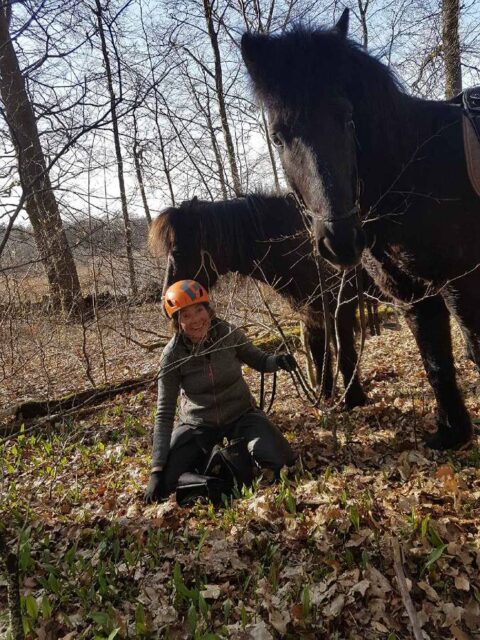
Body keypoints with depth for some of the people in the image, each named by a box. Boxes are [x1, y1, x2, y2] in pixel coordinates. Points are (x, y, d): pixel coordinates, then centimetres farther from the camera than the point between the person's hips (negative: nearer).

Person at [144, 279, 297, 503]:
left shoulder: (228, 334, -18)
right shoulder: (172, 356, -20)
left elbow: (257, 360, 0)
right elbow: (164, 414, -16)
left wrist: (277, 361, -25)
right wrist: (157, 469, -20)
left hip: (241, 415, 0)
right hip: (197, 425, 0)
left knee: (279, 461, -21)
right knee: (165, 482, -11)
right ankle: (205, 460, 18)